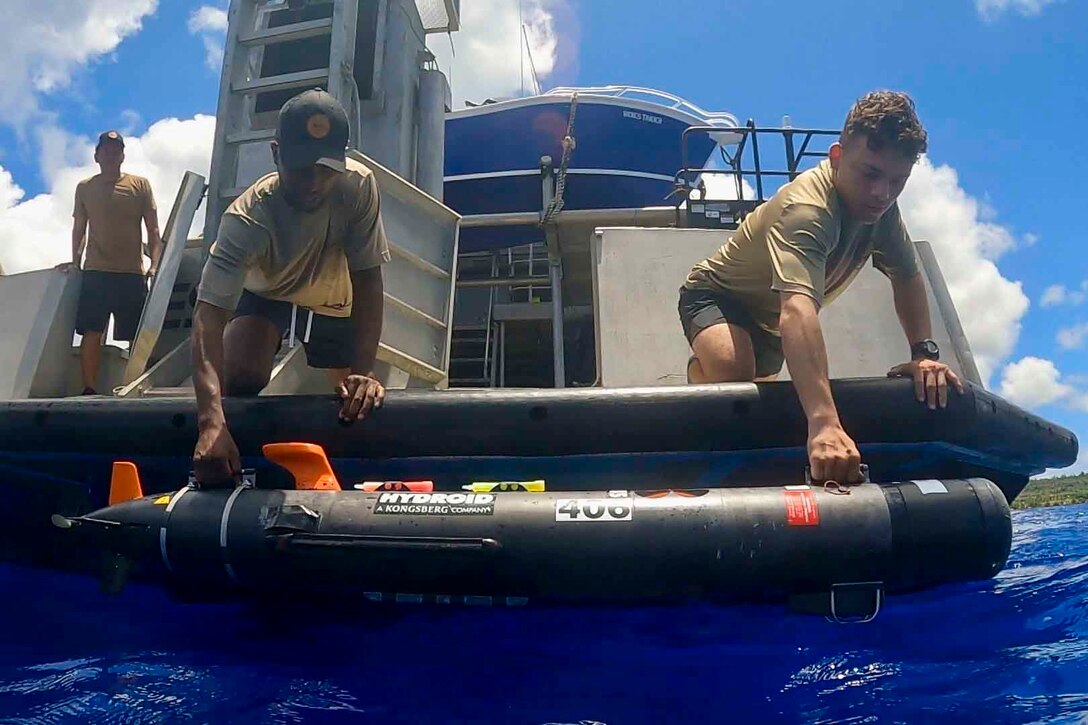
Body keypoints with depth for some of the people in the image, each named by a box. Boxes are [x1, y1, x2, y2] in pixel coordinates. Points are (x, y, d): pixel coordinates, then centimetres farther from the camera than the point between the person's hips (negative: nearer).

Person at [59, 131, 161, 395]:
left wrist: (155, 263, -6)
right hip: (95, 272, 1)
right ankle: (89, 390, -6)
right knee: (92, 331, -6)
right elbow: (79, 228, 17)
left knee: (137, 335, -1)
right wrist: (75, 261, 6)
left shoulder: (140, 184, 9)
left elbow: (153, 229, 5)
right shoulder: (85, 187, 13)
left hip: (133, 273, -1)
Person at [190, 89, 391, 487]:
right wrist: (211, 422, -60)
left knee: (357, 402, -6)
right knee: (241, 378, -26)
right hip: (265, 290, -2)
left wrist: (363, 371, -40)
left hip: (333, 295, 2)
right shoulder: (247, 218, -39)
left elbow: (367, 280, -29)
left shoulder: (358, 186, -35)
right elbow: (208, 315, -46)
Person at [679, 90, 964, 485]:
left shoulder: (879, 204, -13)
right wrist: (824, 424, -69)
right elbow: (797, 309, -56)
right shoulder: (806, 209, -39)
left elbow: (907, 277, 2)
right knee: (732, 365, -38)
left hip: (767, 317, 8)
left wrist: (925, 353, -15)